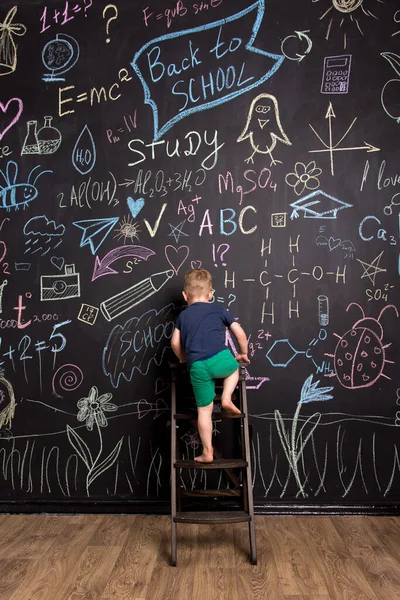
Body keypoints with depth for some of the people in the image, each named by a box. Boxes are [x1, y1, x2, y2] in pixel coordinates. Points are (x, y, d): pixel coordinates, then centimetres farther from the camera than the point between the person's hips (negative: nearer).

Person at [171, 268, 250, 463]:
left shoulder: (183, 316, 22)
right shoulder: (219, 310, 19)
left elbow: (175, 342, 16)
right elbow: (240, 333, 18)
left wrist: (184, 359, 36)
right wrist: (243, 354, 34)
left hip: (197, 367, 1)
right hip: (220, 358, -1)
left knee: (204, 410, 13)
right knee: (234, 368, 35)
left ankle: (207, 452, 19)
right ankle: (227, 398, 15)